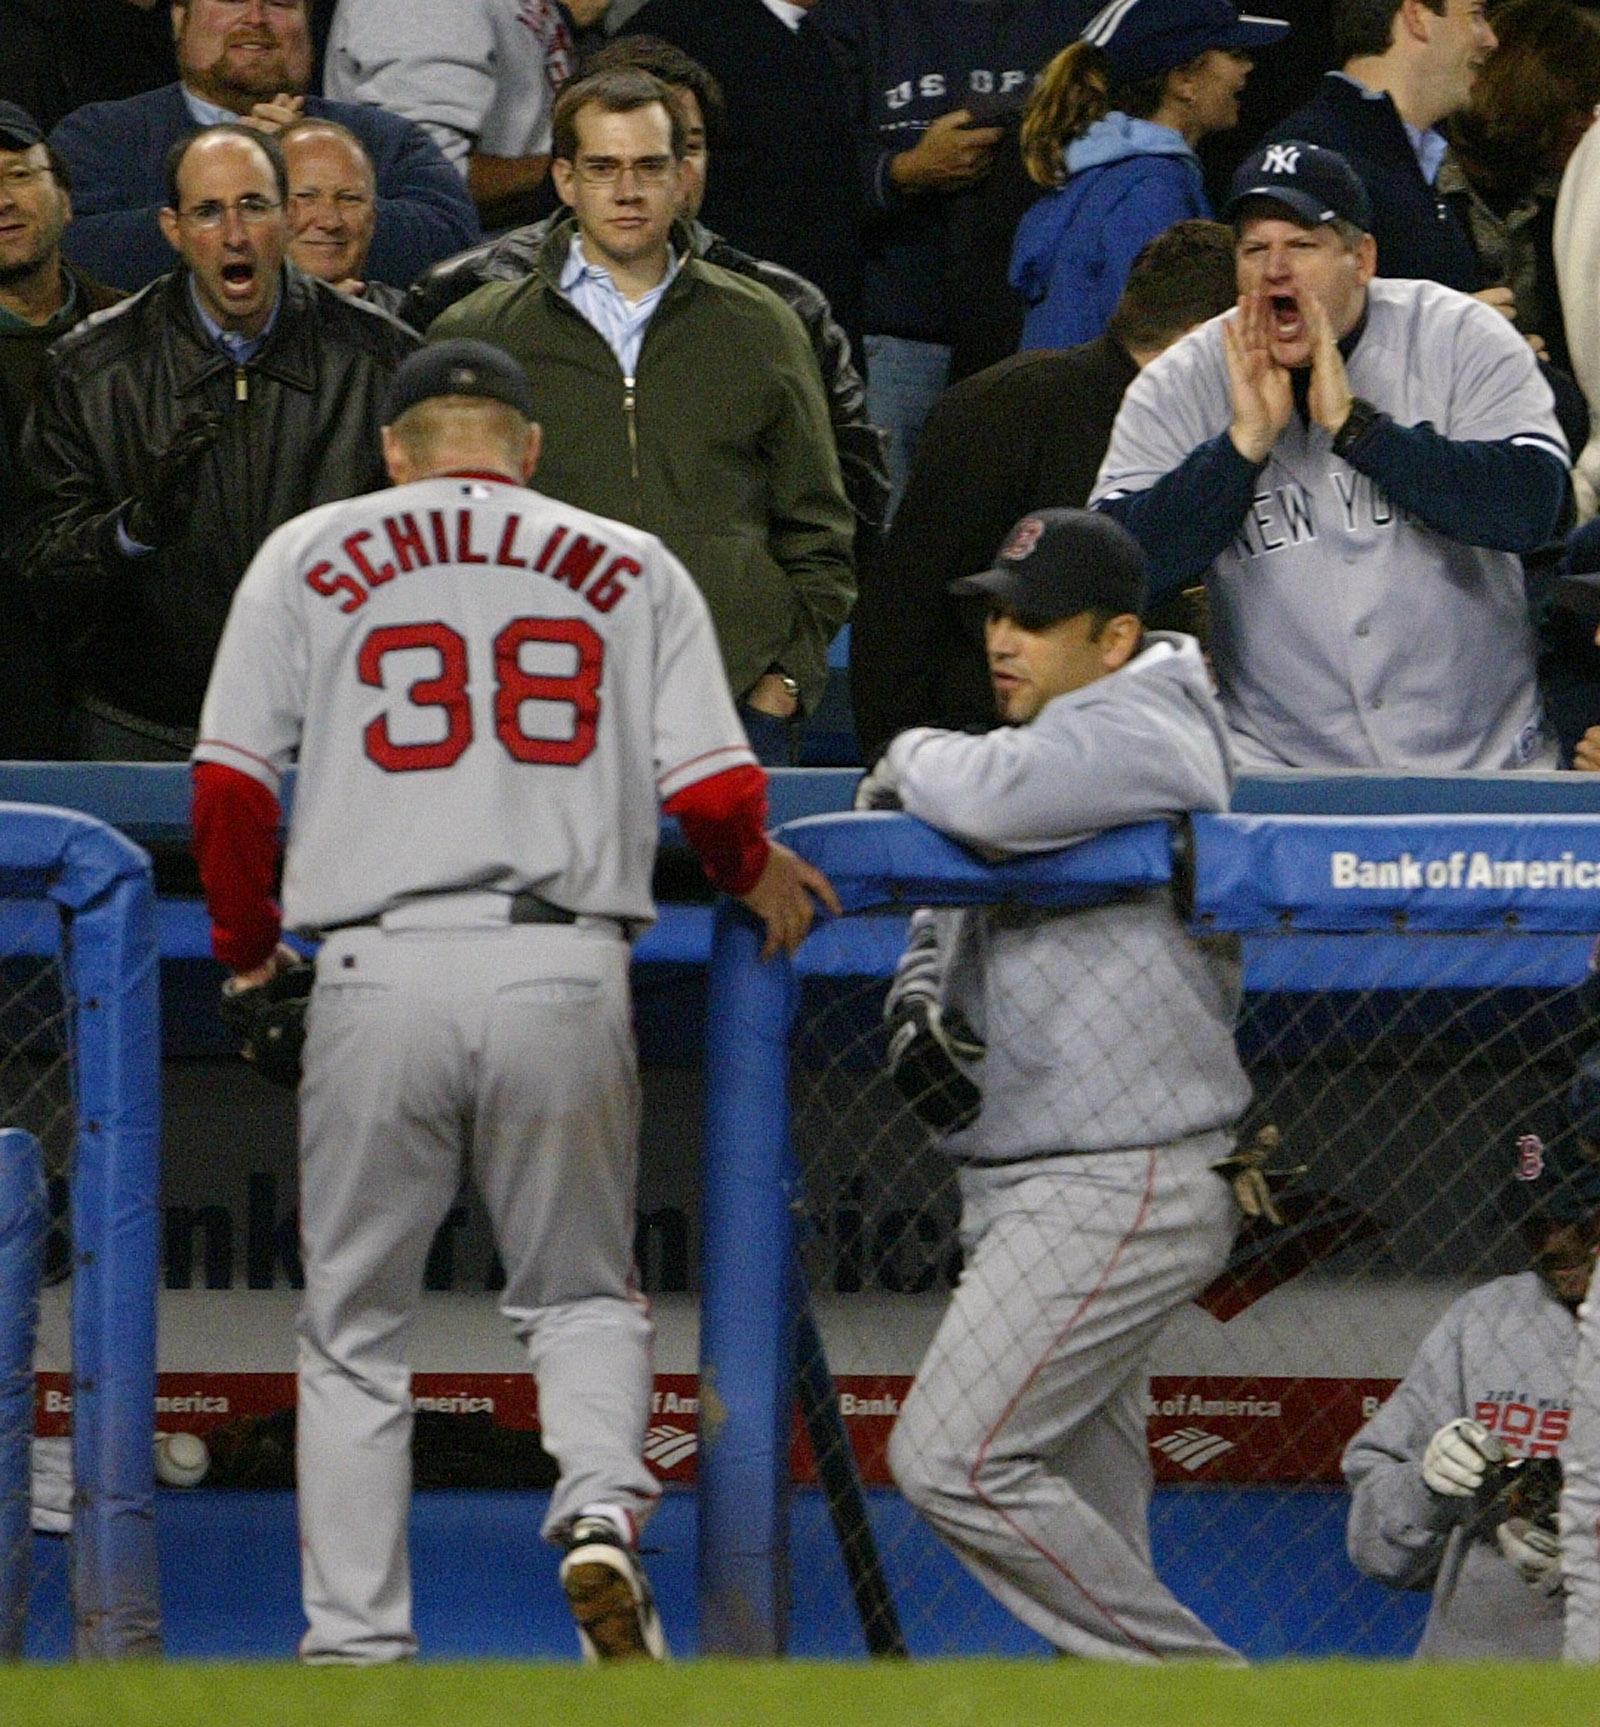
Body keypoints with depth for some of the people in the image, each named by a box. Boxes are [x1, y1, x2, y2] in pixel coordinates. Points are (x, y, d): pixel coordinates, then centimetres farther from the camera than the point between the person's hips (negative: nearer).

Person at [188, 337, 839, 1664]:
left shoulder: (311, 555, 10)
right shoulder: (632, 569, 11)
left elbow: (233, 776, 5)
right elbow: (716, 788, 4)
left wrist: (245, 941, 20)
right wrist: (751, 870, 25)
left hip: (380, 972, -1)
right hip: (565, 973, 1)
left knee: (356, 1327, 10)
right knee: (583, 1295, 17)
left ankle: (355, 1648, 6)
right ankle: (603, 1510, -11)